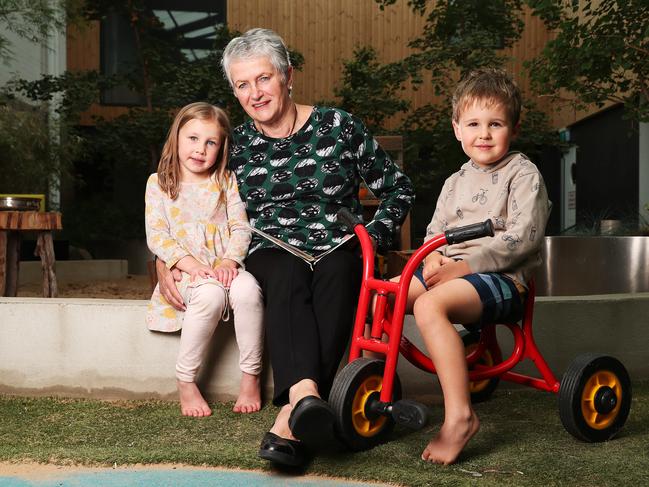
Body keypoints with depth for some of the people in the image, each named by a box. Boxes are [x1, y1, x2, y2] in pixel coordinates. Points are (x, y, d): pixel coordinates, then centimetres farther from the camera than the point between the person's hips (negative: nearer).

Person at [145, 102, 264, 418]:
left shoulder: (226, 182, 14)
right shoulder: (159, 183, 9)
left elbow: (240, 228, 7)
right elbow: (156, 236, 0)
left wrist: (230, 260, -13)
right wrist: (190, 263, -15)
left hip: (224, 267, 2)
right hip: (183, 271, -2)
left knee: (248, 288, -34)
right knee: (210, 294, -37)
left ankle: (250, 377, -19)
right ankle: (185, 381, -22)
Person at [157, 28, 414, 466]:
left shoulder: (338, 126, 7)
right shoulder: (235, 145, 12)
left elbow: (398, 188, 12)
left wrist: (375, 238, -2)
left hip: (338, 249, 0)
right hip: (271, 253, 1)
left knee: (338, 272, -37)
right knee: (288, 275, -37)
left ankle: (291, 416, -48)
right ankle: (305, 396, -59)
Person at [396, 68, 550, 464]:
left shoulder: (523, 174, -4)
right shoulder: (457, 181, 20)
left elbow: (522, 237, -15)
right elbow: (436, 228, 21)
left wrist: (465, 264, -21)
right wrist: (434, 257, -4)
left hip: (502, 278, -8)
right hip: (450, 270, 8)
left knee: (429, 305, -36)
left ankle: (460, 415, -37)